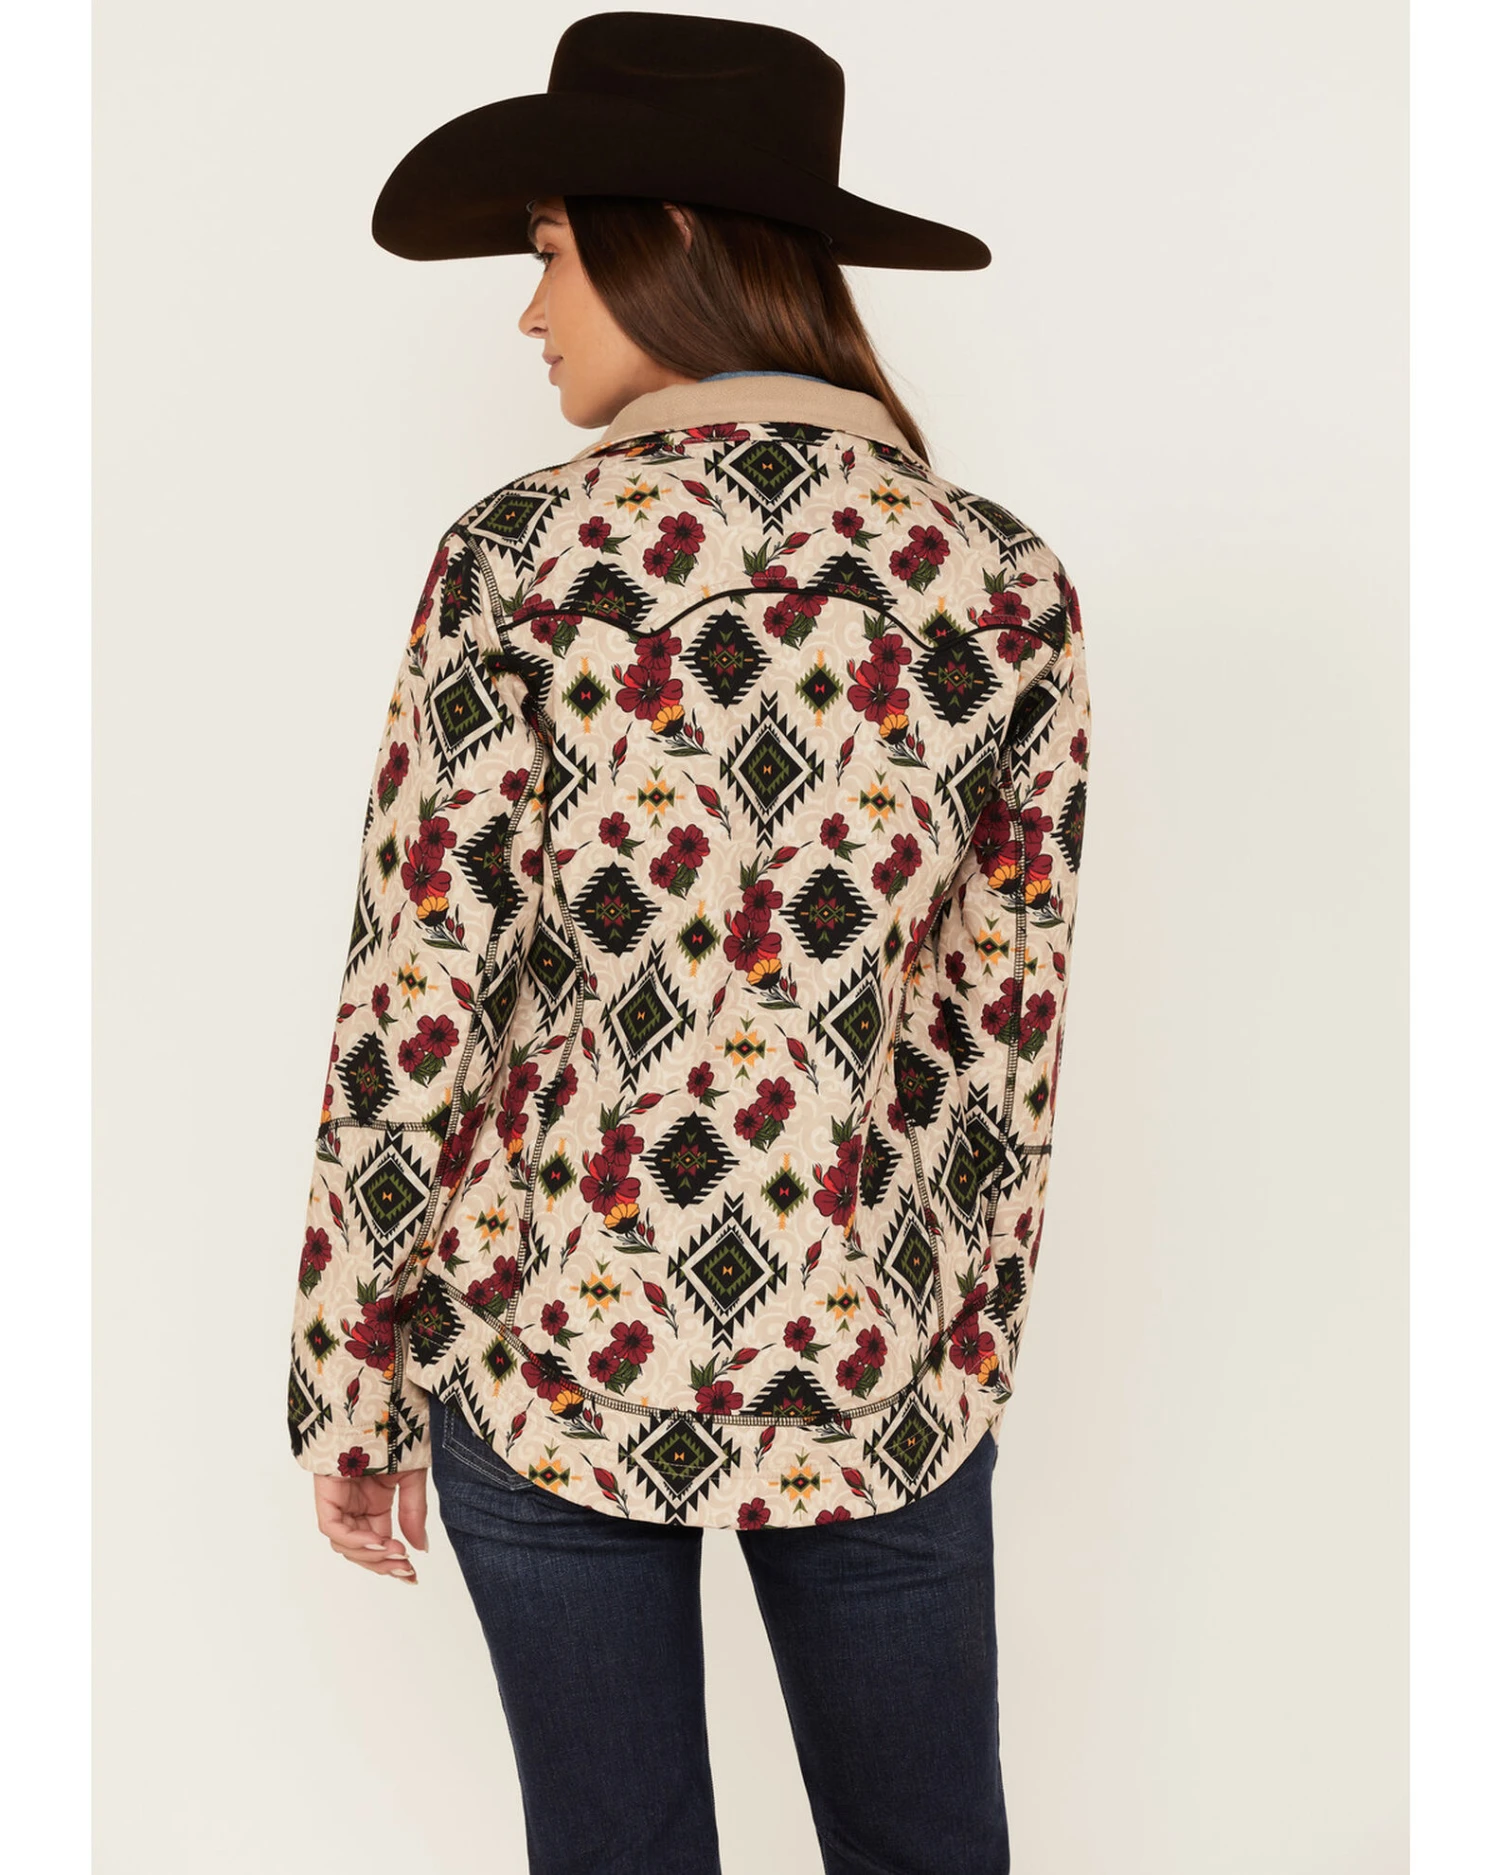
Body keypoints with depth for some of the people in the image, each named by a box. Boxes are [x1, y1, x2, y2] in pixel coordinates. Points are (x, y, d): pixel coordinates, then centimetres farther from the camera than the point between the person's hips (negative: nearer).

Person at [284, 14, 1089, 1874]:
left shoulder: (524, 555, -12)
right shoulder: (998, 578, -5)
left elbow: (414, 1012, -12)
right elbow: (1008, 1028, -2)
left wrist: (348, 1389, 1)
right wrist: (973, 1340, 11)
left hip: (552, 1348, -1)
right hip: (872, 1368, 2)